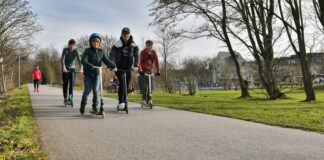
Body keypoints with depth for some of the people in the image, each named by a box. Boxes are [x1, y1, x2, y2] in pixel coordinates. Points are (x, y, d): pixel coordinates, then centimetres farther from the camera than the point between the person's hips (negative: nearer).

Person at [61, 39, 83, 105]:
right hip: (65, 69, -1)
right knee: (65, 83, -1)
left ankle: (70, 96, -13)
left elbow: (79, 60, -18)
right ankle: (65, 98, 7)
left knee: (72, 82, -15)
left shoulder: (76, 51, -7)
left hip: (72, 68, 1)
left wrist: (81, 68, -35)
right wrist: (64, 67, -37)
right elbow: (62, 59, -19)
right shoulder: (65, 50, -10)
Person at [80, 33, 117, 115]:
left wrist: (113, 66, -23)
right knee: (87, 90, 2)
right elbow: (83, 60, -19)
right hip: (88, 73, -2)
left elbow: (106, 60, -4)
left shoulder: (101, 52, 4)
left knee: (96, 90, -3)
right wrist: (89, 65, -40)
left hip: (97, 73, 2)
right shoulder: (87, 51, -6)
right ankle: (83, 105, 24)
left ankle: (95, 107, 7)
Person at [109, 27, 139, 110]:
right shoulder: (117, 44, -11)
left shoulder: (133, 45, -2)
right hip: (119, 68, -3)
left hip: (128, 68, 3)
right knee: (122, 84, -15)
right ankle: (121, 102, -9)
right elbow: (112, 55, -16)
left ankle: (124, 101, 19)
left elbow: (136, 55, -5)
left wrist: (136, 66, -20)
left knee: (127, 85, 6)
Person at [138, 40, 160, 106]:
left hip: (150, 71, 3)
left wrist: (158, 71, -14)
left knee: (151, 87, 1)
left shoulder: (154, 52, 0)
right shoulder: (143, 52, -9)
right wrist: (140, 70, -33)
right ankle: (144, 100, 1)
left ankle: (148, 100, 11)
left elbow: (156, 61, -4)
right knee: (144, 86, -10)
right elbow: (140, 61, -18)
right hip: (143, 71, -3)